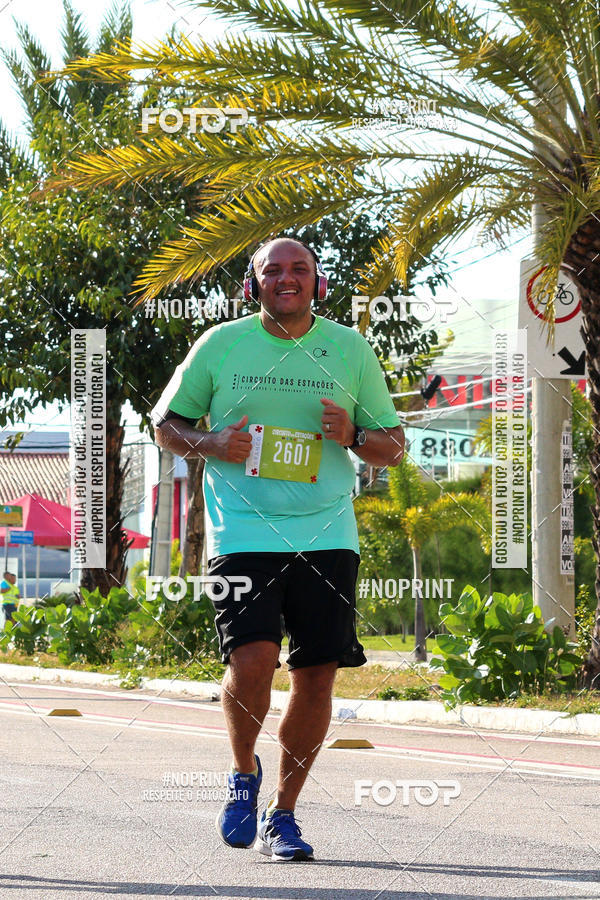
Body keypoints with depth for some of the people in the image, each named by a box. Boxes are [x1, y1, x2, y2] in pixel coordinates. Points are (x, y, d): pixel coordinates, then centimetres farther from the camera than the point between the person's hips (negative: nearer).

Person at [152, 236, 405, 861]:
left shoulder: (350, 350, 9)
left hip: (326, 536, 2)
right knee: (252, 660, -18)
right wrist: (212, 445, -7)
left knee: (316, 674, -1)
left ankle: (282, 815, 15)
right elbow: (165, 423, 13)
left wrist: (352, 436, -8)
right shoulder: (220, 345, 5)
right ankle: (244, 775, 11)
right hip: (243, 532, -2)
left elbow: (393, 446, 14)